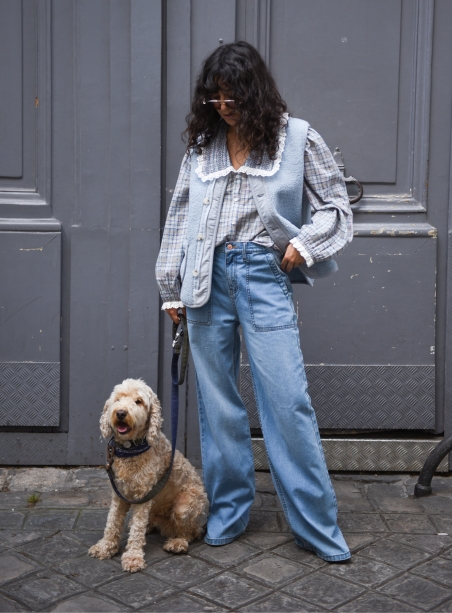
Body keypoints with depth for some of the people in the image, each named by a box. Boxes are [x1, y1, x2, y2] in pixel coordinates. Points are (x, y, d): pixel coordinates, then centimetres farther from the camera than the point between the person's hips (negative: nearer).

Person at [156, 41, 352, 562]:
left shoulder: (295, 137, 3)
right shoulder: (201, 144, 11)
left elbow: (335, 204, 8)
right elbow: (180, 214, 15)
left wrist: (305, 245, -8)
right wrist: (172, 288, 14)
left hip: (263, 274, -3)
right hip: (209, 276, 3)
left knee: (288, 401, -6)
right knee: (217, 401, 8)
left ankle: (317, 526, 6)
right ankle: (227, 513, 23)